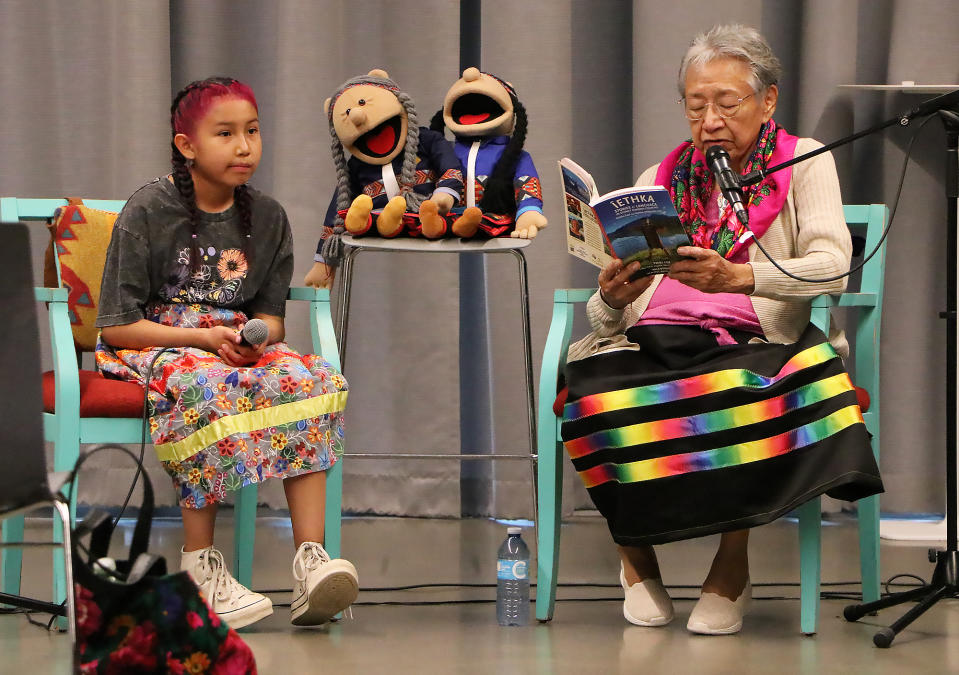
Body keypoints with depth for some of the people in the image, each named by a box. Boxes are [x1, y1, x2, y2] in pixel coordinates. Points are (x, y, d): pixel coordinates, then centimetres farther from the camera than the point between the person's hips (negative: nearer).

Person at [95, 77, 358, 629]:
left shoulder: (267, 218, 8)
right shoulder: (147, 214, -7)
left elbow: (271, 314, 12)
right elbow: (117, 326, -8)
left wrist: (258, 337, -13)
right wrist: (203, 337, -20)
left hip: (237, 346, 5)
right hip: (153, 347, -4)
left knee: (314, 377, -27)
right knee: (205, 387, -40)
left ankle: (311, 557, -35)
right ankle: (200, 563, -34)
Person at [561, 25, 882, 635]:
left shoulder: (803, 163, 10)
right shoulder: (661, 180, 20)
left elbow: (832, 265, -10)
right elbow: (607, 317, 13)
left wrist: (736, 277, -27)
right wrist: (612, 299, -13)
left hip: (753, 344, -3)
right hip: (655, 341, 3)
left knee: (741, 395, -39)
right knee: (594, 391, -32)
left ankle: (733, 565, -17)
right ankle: (637, 555, -8)